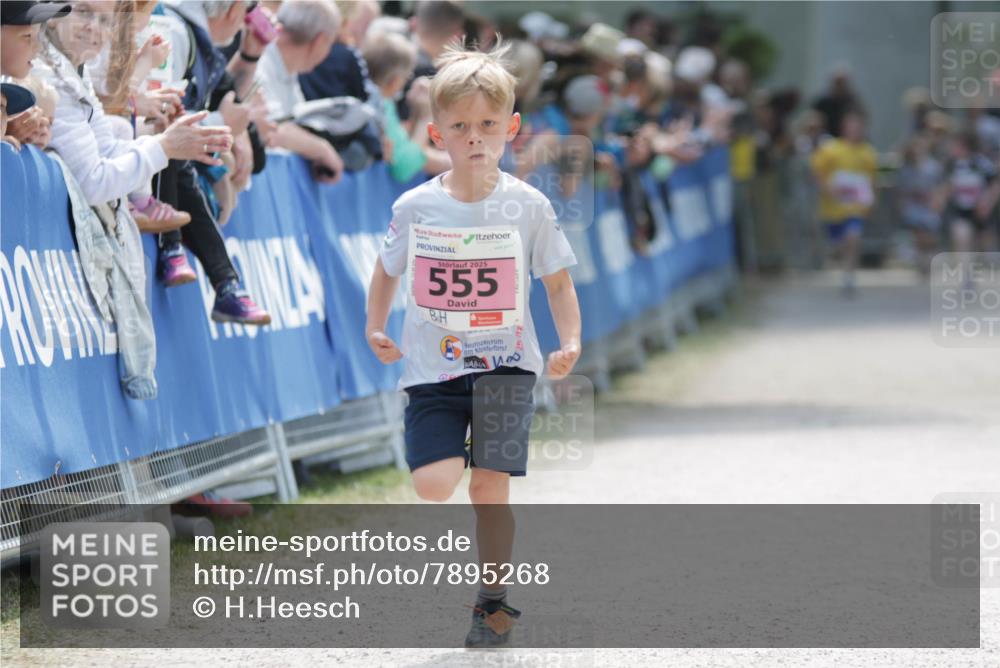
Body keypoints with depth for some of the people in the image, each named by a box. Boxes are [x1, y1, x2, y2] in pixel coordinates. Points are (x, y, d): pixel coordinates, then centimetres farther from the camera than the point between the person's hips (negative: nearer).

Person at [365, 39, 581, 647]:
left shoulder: (528, 206, -4)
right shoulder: (415, 208, -2)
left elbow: (558, 282, 5)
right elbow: (388, 271, 15)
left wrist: (570, 341, -8)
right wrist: (376, 328, 3)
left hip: (505, 366, -1)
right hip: (433, 369, 1)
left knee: (490, 485, -6)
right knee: (434, 484, -15)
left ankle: (494, 600, 10)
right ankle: (463, 452, 22)